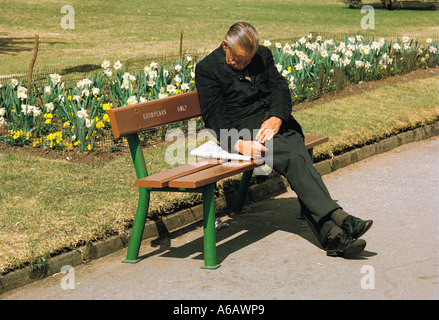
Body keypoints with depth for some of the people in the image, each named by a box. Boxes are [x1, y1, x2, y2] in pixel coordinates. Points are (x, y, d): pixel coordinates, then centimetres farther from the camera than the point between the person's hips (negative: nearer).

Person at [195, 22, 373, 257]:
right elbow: (214, 117, -5)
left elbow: (279, 87, 8)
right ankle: (336, 218, -38)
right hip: (243, 129, -4)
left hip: (275, 121, 4)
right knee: (293, 158, -30)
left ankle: (331, 236, -37)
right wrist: (238, 143, -21)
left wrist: (276, 118, -13)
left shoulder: (263, 55, 15)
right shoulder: (207, 68, 1)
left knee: (299, 157, -25)